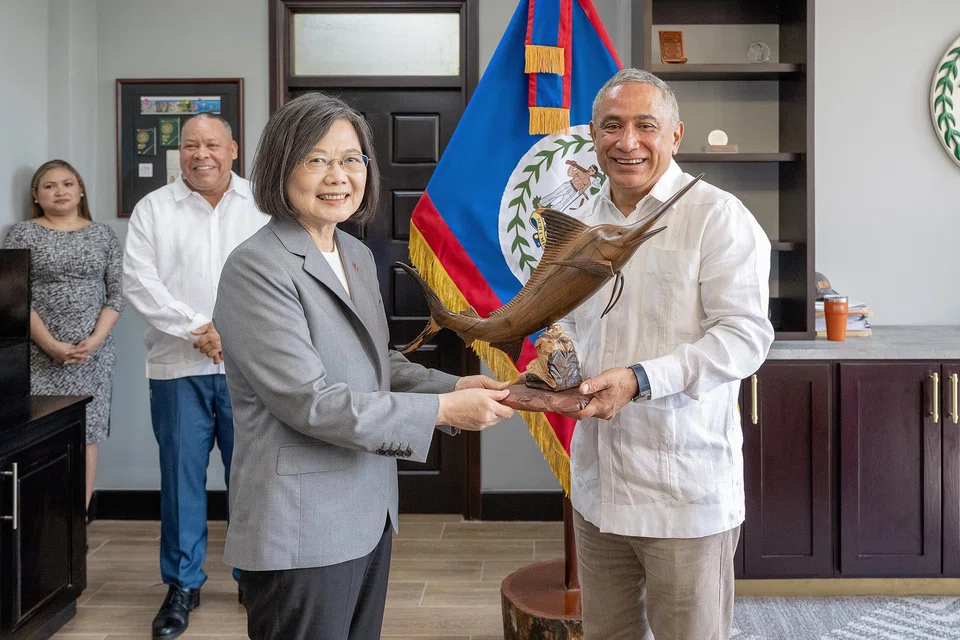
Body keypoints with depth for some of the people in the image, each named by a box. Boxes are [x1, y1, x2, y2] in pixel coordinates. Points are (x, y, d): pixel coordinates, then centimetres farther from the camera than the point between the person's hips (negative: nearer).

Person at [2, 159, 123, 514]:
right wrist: (51, 345, -13)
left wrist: (94, 340, -10)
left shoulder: (103, 235, 10)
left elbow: (116, 293, 5)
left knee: (87, 434, 1)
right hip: (39, 356, -2)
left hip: (93, 355, 2)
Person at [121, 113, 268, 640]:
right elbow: (139, 282, -2)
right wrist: (196, 329, -11)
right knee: (182, 473, 5)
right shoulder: (153, 209, 7)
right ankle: (183, 584, 18)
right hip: (177, 366, 0)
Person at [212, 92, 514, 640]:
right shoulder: (258, 267, -16)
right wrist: (444, 410, -19)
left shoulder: (358, 256, 10)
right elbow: (309, 402, -21)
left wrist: (457, 387, -2)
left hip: (370, 514, 8)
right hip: (301, 533, -8)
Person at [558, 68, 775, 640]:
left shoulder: (717, 217, -10)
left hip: (685, 490, -6)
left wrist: (640, 379, -25)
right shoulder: (586, 223, 12)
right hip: (598, 484, 6)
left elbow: (746, 334, -16)